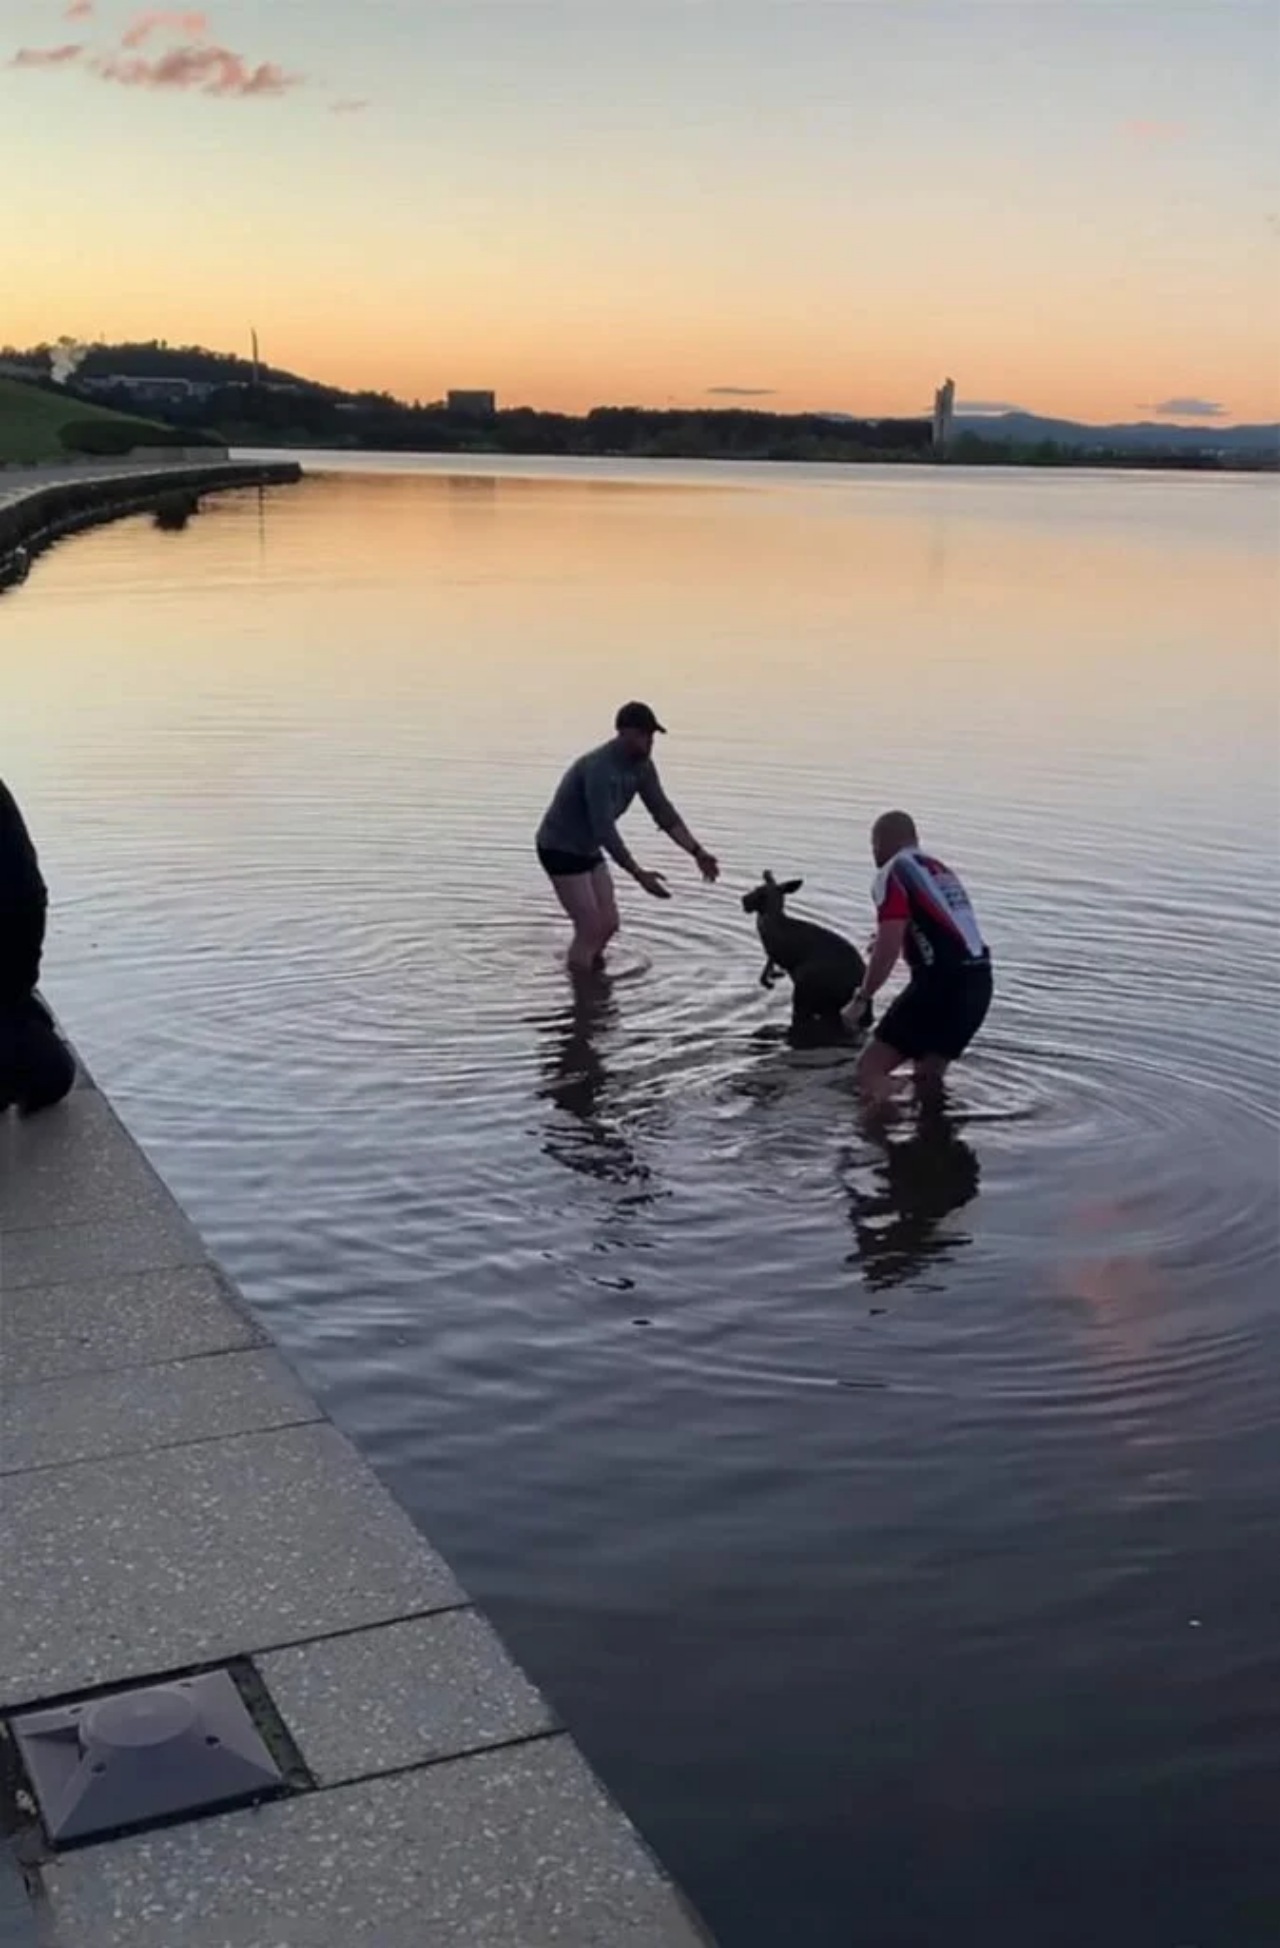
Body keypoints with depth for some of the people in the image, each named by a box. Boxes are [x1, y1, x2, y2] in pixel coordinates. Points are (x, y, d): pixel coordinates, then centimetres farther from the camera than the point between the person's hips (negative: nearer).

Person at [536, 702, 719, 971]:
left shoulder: (642, 766, -4)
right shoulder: (600, 768, -31)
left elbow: (663, 812, 1)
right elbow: (604, 829, -35)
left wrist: (697, 852, -9)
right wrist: (638, 875, -39)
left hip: (589, 850, 9)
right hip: (560, 850, -9)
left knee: (609, 924, 10)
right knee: (590, 930, -10)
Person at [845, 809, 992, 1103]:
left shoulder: (894, 872, -2)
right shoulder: (941, 870, 23)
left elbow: (889, 948, -13)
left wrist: (860, 1000, -7)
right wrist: (890, 939, 46)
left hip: (941, 982, -8)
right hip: (979, 981, 8)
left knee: (871, 1068, -5)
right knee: (929, 1076, 23)